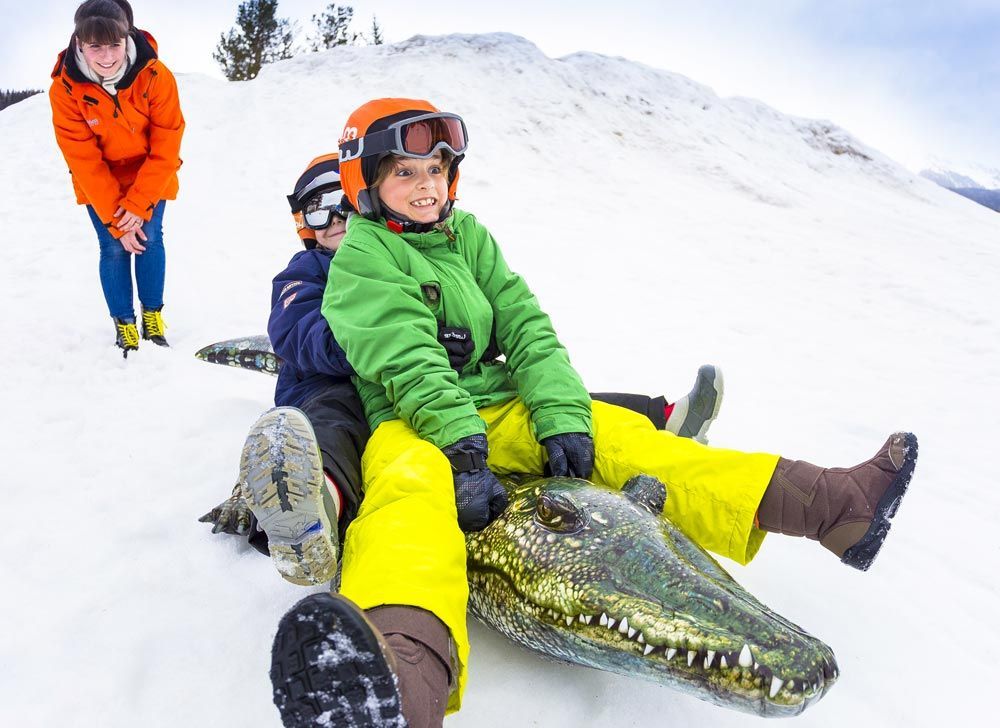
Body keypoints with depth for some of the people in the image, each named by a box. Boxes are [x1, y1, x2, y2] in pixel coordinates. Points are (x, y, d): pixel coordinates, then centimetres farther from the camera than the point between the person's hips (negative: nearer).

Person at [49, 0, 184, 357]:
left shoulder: (156, 76, -25)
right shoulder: (65, 88, -23)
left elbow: (166, 147, -20)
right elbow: (84, 161, -19)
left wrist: (138, 205, -23)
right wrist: (115, 221, -22)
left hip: (150, 177, 0)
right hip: (99, 184, 0)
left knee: (150, 239, -5)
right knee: (113, 248, -4)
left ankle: (153, 314, 13)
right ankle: (123, 323, 11)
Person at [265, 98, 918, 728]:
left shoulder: (467, 235, 14)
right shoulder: (361, 257, -2)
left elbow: (523, 327, 4)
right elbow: (408, 362, -18)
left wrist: (561, 416, -12)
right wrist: (463, 450, -29)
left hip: (501, 409, 6)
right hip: (411, 424, -5)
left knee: (617, 434, -12)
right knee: (411, 483, -38)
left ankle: (828, 503, -19)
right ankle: (411, 663, -72)